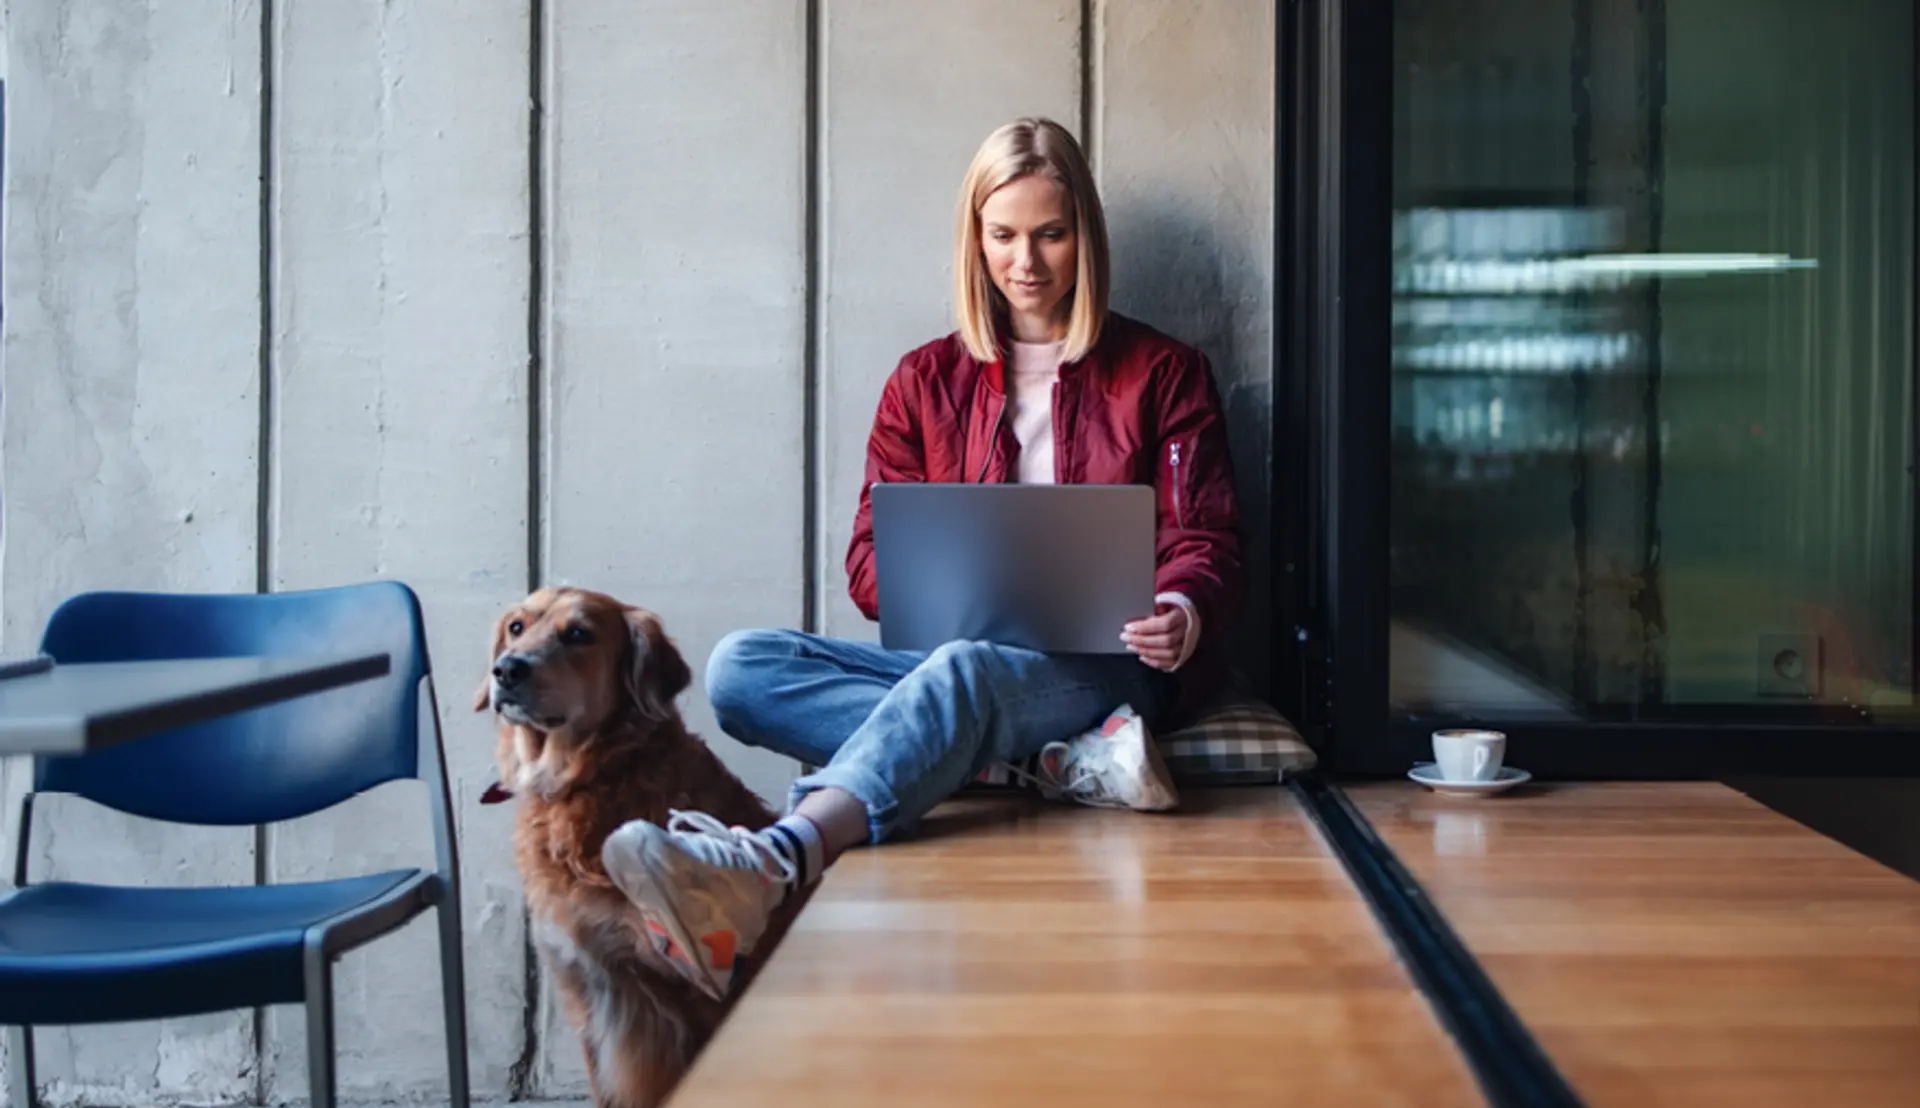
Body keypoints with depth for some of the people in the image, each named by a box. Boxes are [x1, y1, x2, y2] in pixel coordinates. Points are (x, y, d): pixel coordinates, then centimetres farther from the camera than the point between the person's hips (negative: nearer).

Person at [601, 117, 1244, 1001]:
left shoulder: (1161, 374, 13)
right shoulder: (926, 382, 18)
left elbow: (1204, 540, 6)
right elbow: (871, 556, 11)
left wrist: (1184, 612, -20)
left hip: (1109, 662, -4)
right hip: (953, 651, 4)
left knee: (965, 674, -40)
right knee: (742, 668, -23)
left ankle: (769, 867, -66)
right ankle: (1072, 762, -32)